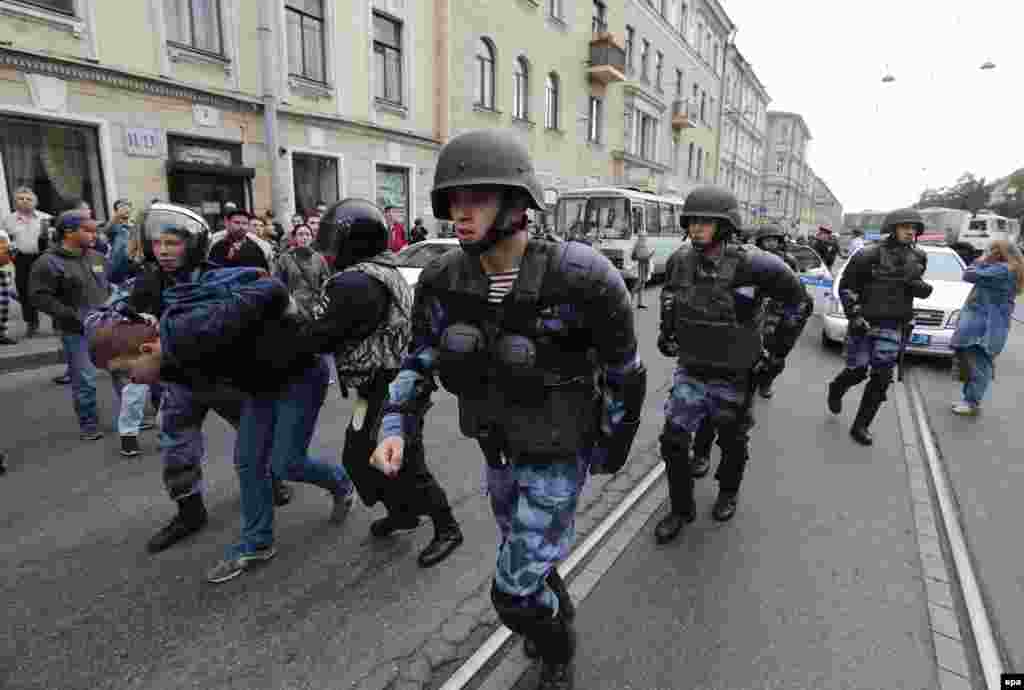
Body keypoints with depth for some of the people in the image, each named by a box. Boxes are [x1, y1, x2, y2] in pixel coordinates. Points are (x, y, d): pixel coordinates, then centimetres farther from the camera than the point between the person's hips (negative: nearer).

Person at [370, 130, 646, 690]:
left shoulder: (579, 277, -29)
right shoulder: (444, 279, -14)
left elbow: (623, 370, -14)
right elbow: (420, 361, -3)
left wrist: (614, 446, -2)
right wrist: (396, 429, -19)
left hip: (559, 454, -5)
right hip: (500, 447, 6)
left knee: (514, 592, 1)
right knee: (522, 554, 27)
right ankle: (558, 614, 61)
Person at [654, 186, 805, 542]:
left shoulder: (750, 264, -21)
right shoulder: (679, 260, -8)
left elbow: (795, 295, -6)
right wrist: (666, 328, 9)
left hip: (734, 377, -3)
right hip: (690, 372, 3)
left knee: (732, 443, 18)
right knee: (673, 441, -1)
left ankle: (728, 491, 47)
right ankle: (681, 509, 20)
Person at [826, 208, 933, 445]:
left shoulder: (917, 258, 5)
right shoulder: (868, 255, -10)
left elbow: (914, 284, 21)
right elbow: (846, 287, -6)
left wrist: (922, 288, -3)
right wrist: (854, 315, -15)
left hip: (893, 326, 4)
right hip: (864, 323, -4)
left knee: (881, 378, 0)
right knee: (857, 372, 2)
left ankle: (860, 426, 10)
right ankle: (836, 389, 38)